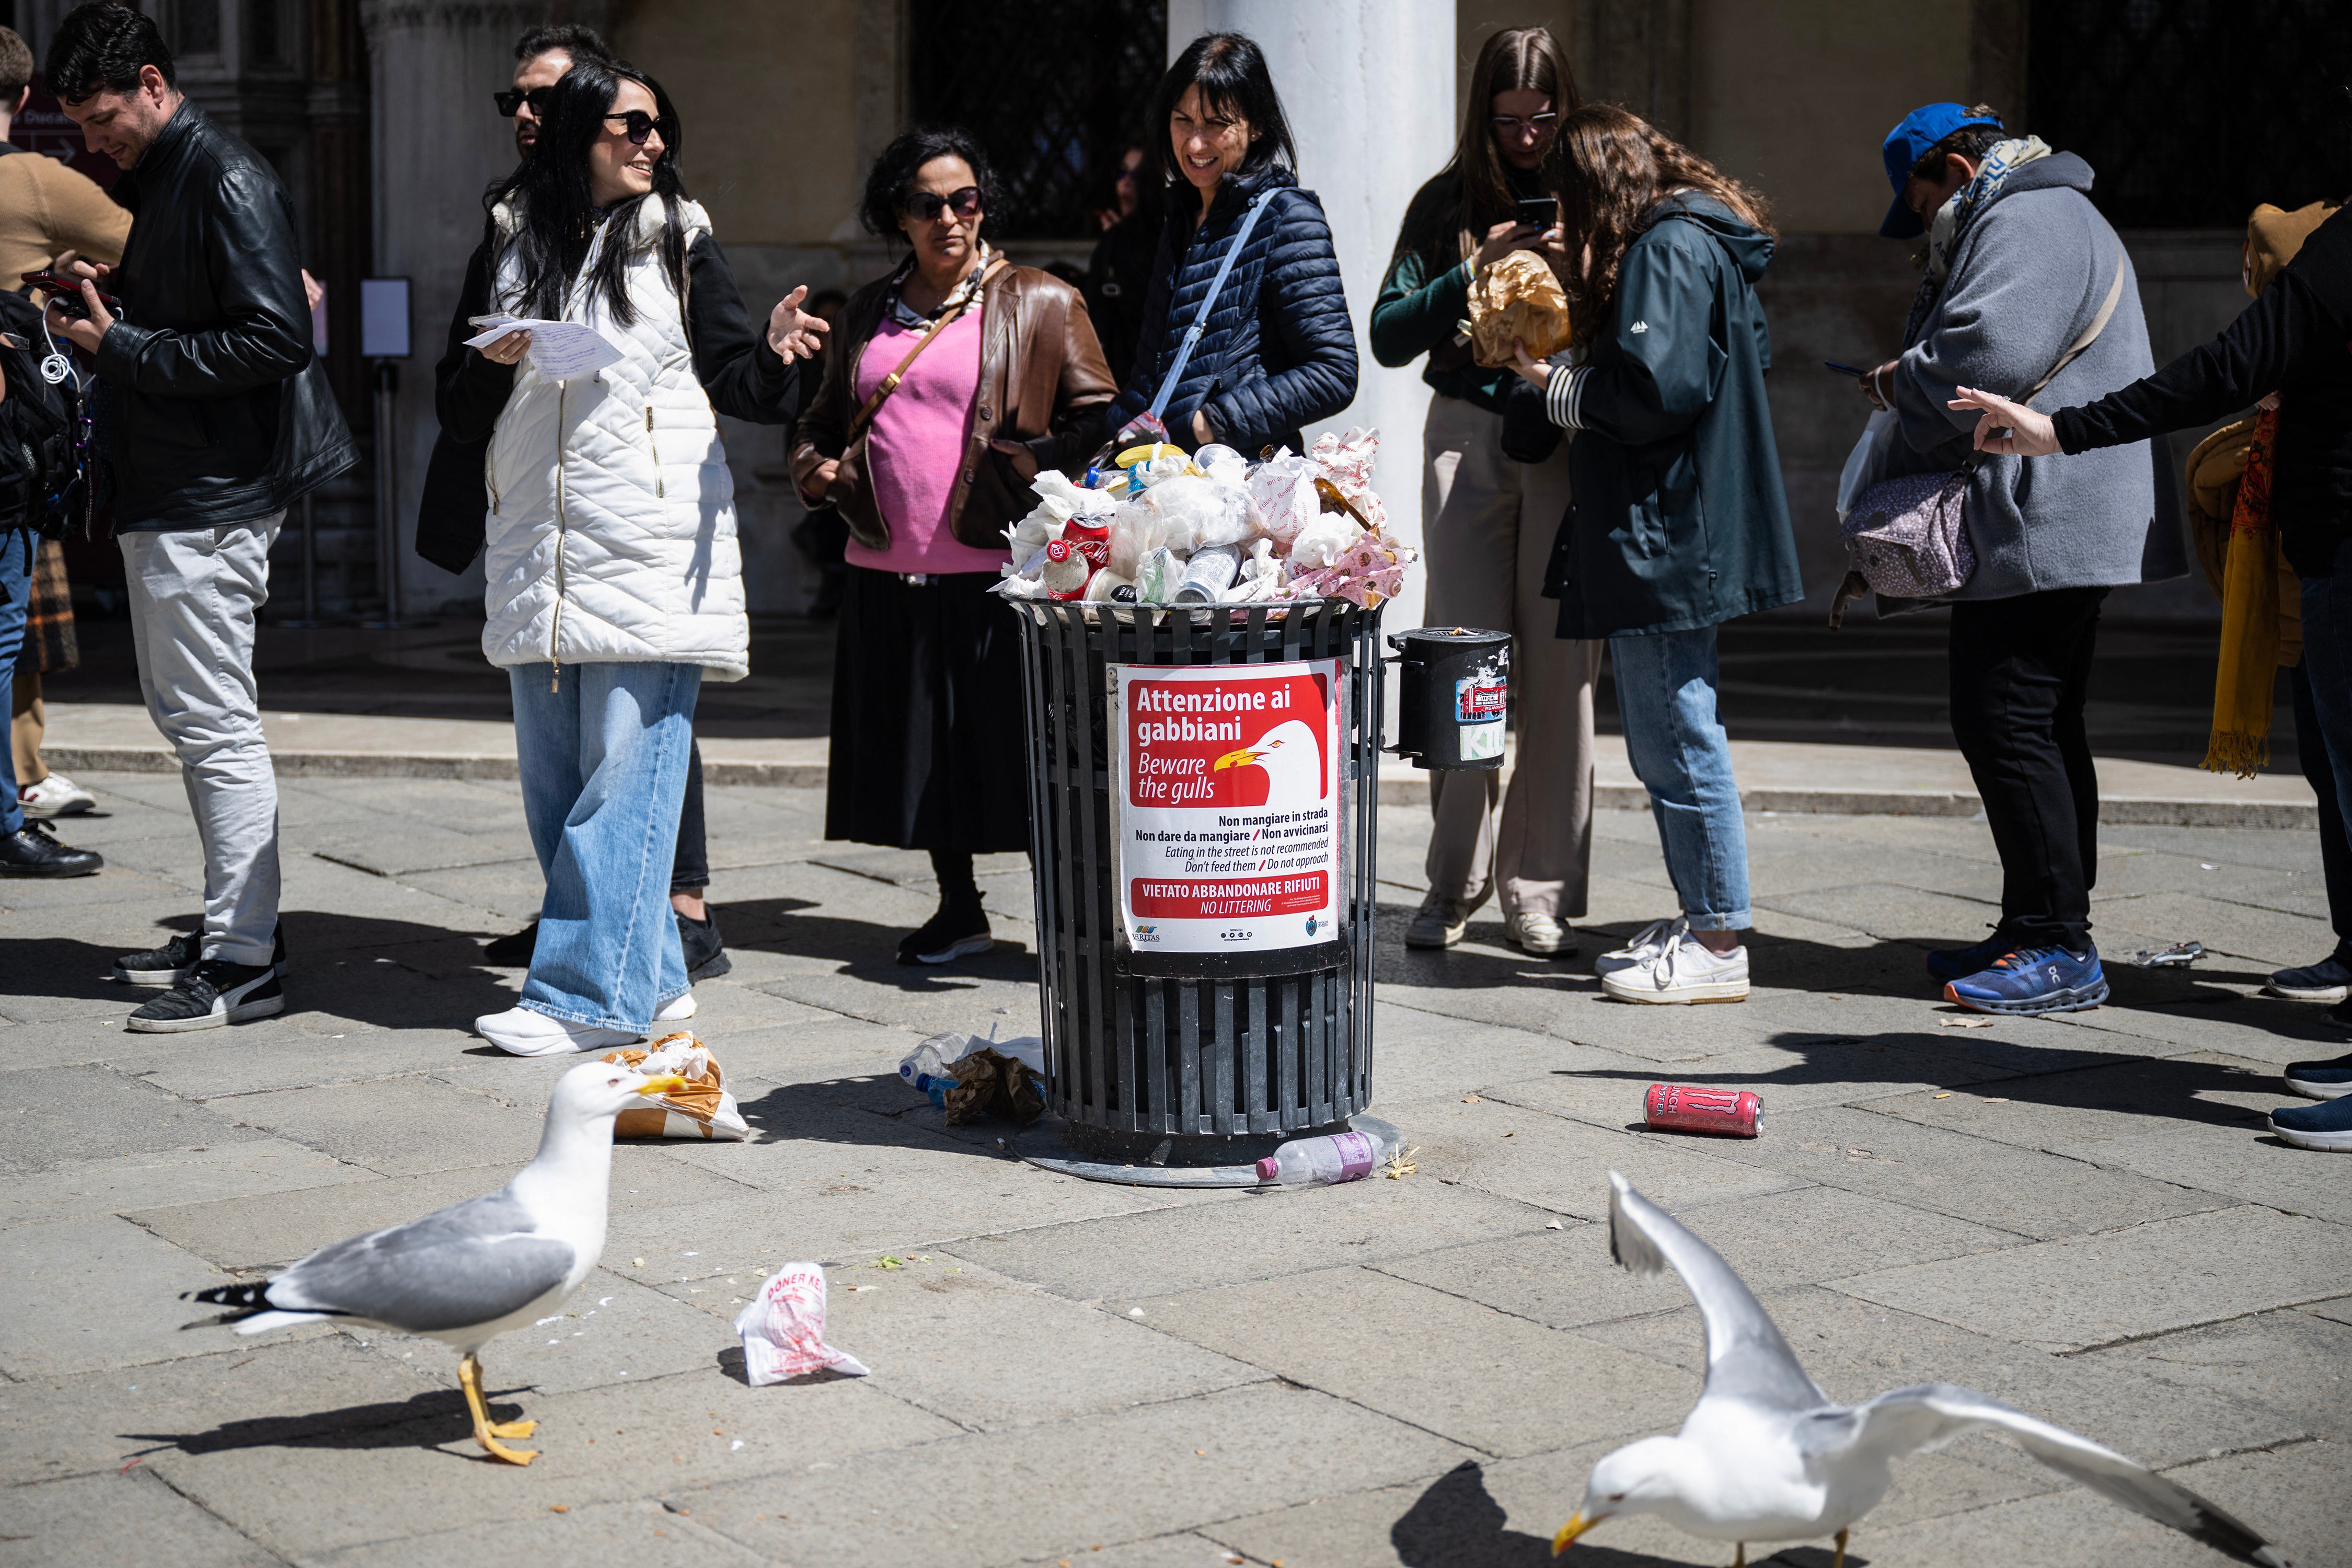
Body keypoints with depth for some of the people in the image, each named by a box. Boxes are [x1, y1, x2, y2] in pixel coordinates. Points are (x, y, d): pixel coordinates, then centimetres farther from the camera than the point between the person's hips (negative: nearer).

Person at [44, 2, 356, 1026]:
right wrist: (102, 290, 6)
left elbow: (275, 339, -22)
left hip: (213, 498, -11)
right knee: (180, 712, 14)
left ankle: (244, 962, -5)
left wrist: (120, 348, -19)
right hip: (166, 490, 11)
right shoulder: (154, 179, 17)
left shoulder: (228, 184, -14)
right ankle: (233, 929, 22)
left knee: (213, 723, -9)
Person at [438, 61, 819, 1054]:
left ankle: (593, 993, -8)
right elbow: (458, 416, 14)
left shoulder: (679, 243, 6)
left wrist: (775, 355, -16)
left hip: (652, 553, -4)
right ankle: (647, 976, 17)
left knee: (625, 774, -10)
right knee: (553, 779, 7)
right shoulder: (509, 248, 12)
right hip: (538, 551, 4)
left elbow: (738, 387, 5)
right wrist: (492, 364, -6)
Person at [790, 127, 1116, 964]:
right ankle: (958, 910, 25)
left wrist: (1031, 472, -15)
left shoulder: (1038, 302, 2)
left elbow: (1098, 418, -1)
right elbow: (825, 418, 27)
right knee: (921, 749, 11)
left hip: (997, 573, -5)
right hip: (888, 573, 5)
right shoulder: (869, 312, 16)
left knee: (1011, 740, -4)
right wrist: (817, 468, 7)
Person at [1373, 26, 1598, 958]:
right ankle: (1454, 887, 5)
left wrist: (1576, 264, -12)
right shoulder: (1449, 202, 9)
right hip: (1468, 437, 0)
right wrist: (1475, 271, -8)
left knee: (1559, 668, -1)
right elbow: (1389, 336, 4)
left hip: (1571, 442, 0)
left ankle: (1542, 894, 5)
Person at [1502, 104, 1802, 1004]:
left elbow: (1656, 389, -23)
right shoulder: (1701, 242, 18)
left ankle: (1718, 946, 0)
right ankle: (1705, 924, 20)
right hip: (1677, 530, 11)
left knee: (1678, 740, -5)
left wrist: (1552, 389, -7)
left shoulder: (1666, 248, -13)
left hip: (1665, 538, -11)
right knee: (1663, 740, 14)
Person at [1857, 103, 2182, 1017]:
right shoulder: (2019, 221, 24)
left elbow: (1985, 354, -25)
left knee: (2006, 724, -11)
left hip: (2043, 522, -12)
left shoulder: (2028, 221, -12)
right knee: (2039, 726, 14)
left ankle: (2060, 949, -9)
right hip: (2052, 529, 12)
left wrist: (1894, 381, -7)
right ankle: (2045, 935, 21)